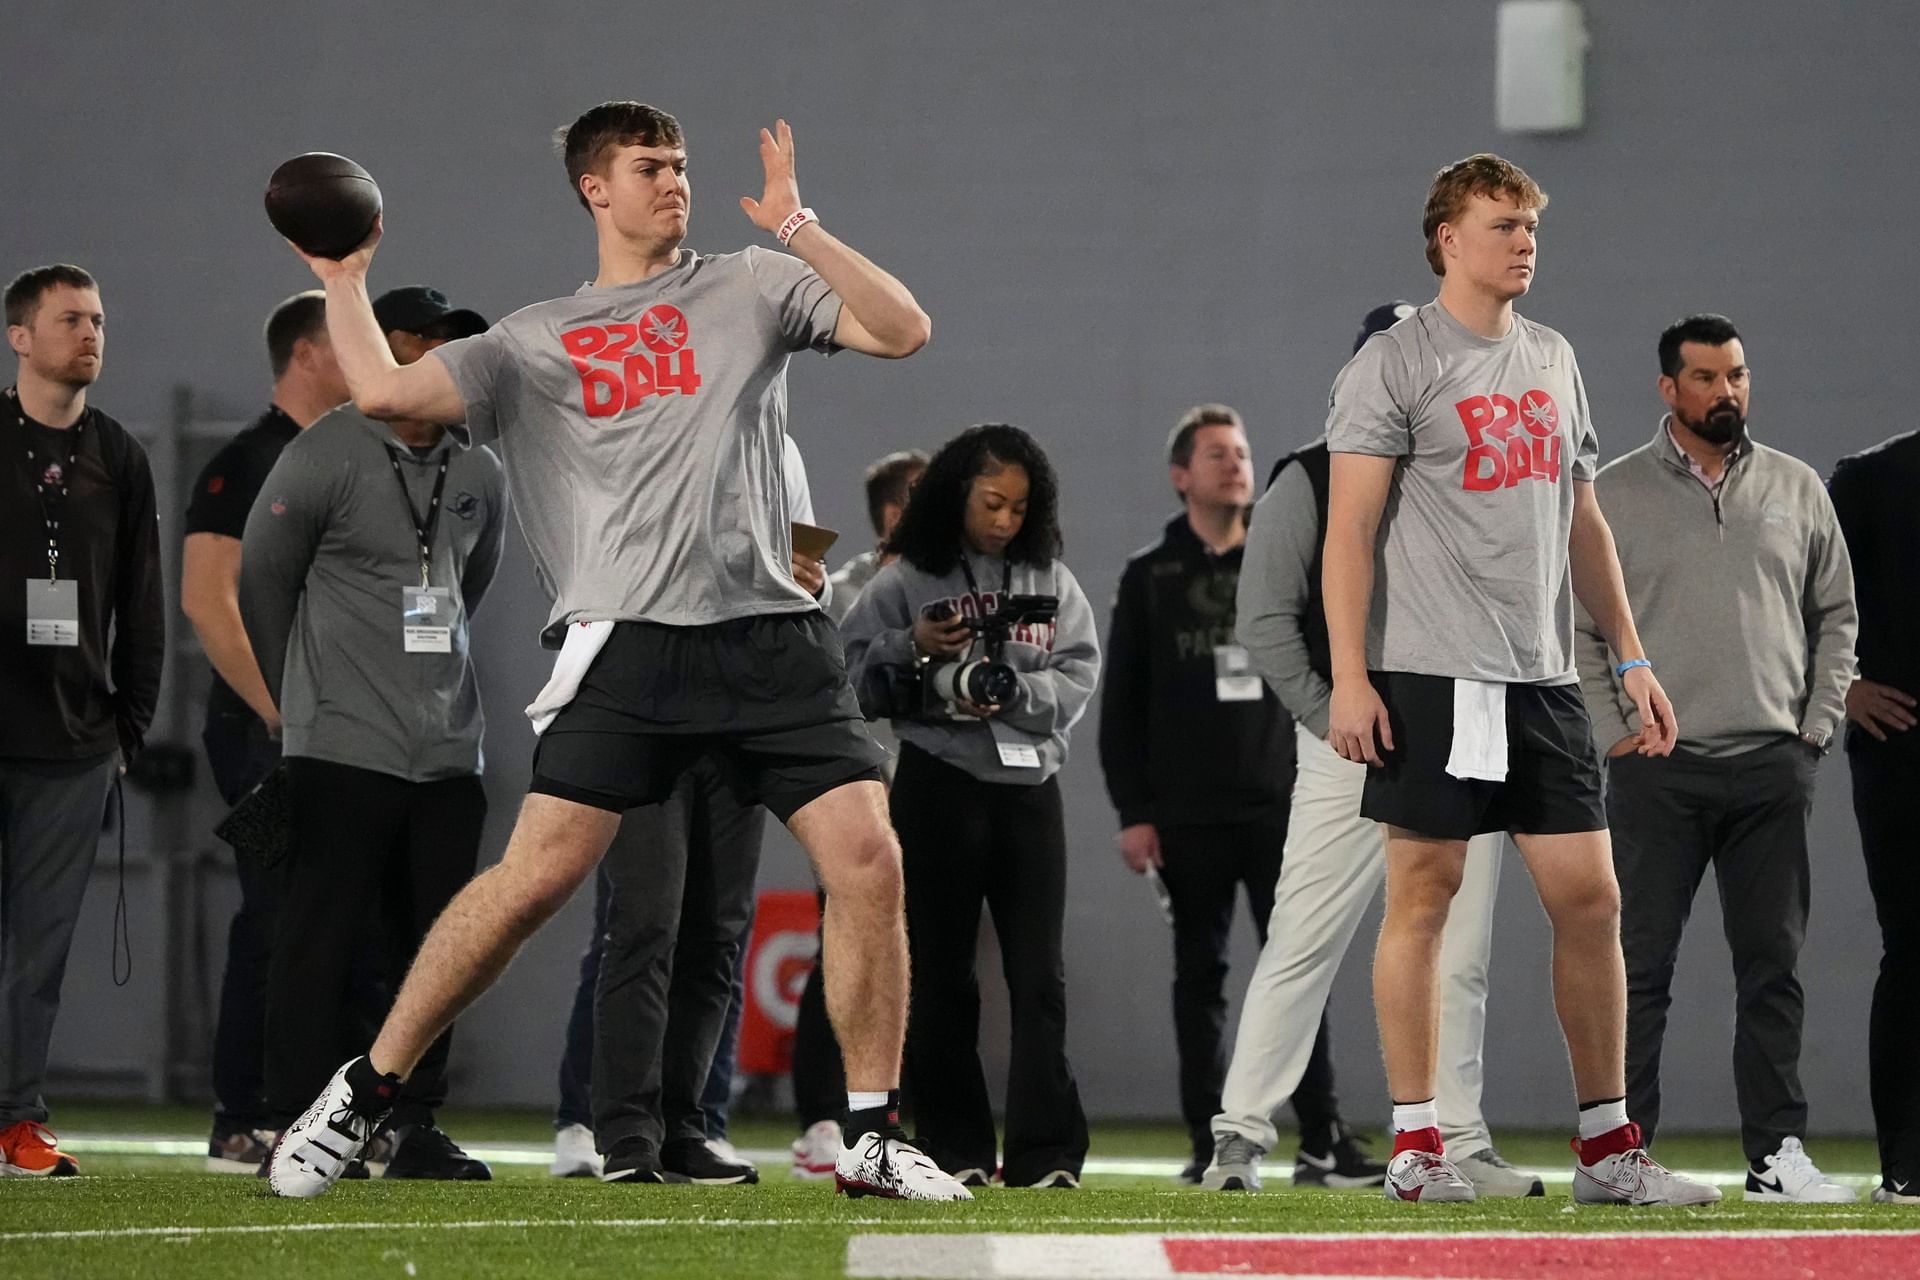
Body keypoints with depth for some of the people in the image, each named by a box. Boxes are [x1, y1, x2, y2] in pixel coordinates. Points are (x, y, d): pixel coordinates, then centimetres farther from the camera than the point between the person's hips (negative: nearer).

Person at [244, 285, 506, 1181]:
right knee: (322, 940, -6)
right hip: (343, 748, -6)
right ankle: (296, 1130, -3)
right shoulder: (323, 458, -6)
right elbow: (262, 580, 3)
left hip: (449, 752, 6)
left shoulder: (479, 475, 11)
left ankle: (414, 1127, 13)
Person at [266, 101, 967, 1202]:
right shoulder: (532, 343, 14)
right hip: (628, 643, -1)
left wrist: (796, 223, -5)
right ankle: (360, 1098, 1)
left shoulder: (750, 287, 15)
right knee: (537, 875, -11)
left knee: (868, 862, -10)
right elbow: (386, 390, 7)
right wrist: (343, 276, 14)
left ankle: (875, 1141, 3)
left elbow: (904, 329, 3)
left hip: (772, 634, 1)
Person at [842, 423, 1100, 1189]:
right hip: (938, 788, -2)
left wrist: (1009, 691, -14)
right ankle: (955, 1149, 8)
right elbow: (857, 681, 1)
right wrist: (913, 651, -16)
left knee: (1038, 975, -3)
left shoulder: (1051, 581, 9)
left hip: (1029, 788, 2)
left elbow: (1077, 679, 3)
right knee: (940, 975, 2)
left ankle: (1047, 1154, -4)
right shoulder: (904, 583, 3)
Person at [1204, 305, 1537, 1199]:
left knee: (1458, 964, 4)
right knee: (1301, 945, -8)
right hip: (1350, 754, -4)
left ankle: (1460, 1148, 9)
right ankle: (1240, 1135, -5)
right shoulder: (1312, 482, 0)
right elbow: (1265, 618, -4)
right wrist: (1332, 721, -10)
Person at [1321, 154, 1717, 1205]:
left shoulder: (1552, 361, 17)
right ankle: (1414, 1147, 2)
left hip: (1542, 679, 6)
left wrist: (1630, 656, 17)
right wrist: (1348, 676, -14)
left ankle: (1607, 1148, 9)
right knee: (1423, 894, -3)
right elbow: (1349, 528, -7)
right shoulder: (1395, 363, -3)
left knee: (1590, 895, 2)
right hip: (1430, 675, -6)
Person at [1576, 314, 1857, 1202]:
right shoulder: (1614, 494, 4)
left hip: (1772, 767, 2)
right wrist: (1614, 731, -4)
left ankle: (1778, 1153, 6)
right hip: (1656, 770, -2)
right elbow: (1576, 626, 4)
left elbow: (1835, 617, 15)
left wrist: (1815, 727, 5)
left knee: (1773, 969, 3)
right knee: (1639, 970, -3)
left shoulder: (1796, 490, 11)